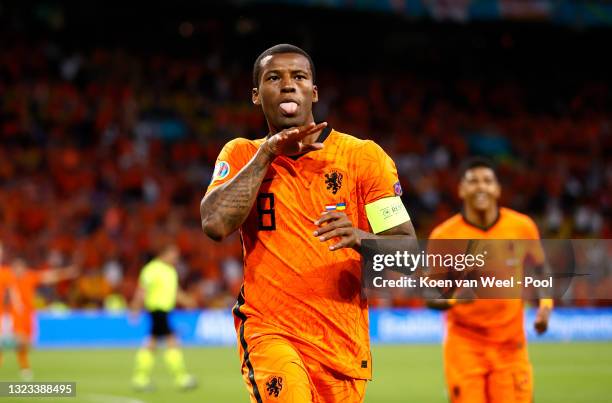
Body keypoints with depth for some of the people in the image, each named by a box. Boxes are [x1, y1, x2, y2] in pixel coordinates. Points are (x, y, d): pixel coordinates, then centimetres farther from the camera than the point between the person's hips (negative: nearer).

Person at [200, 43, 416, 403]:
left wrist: (360, 239, -24)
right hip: (269, 329, -1)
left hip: (343, 342, 2)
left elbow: (407, 248, -3)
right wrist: (266, 154, -11)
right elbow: (215, 224, -12)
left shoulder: (363, 157, 1)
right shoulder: (242, 155, 6)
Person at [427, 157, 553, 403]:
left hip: (511, 345, 2)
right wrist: (454, 298, -24)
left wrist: (545, 305, -2)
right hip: (464, 345, -2)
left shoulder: (522, 227, -2)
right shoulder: (443, 236, -8)